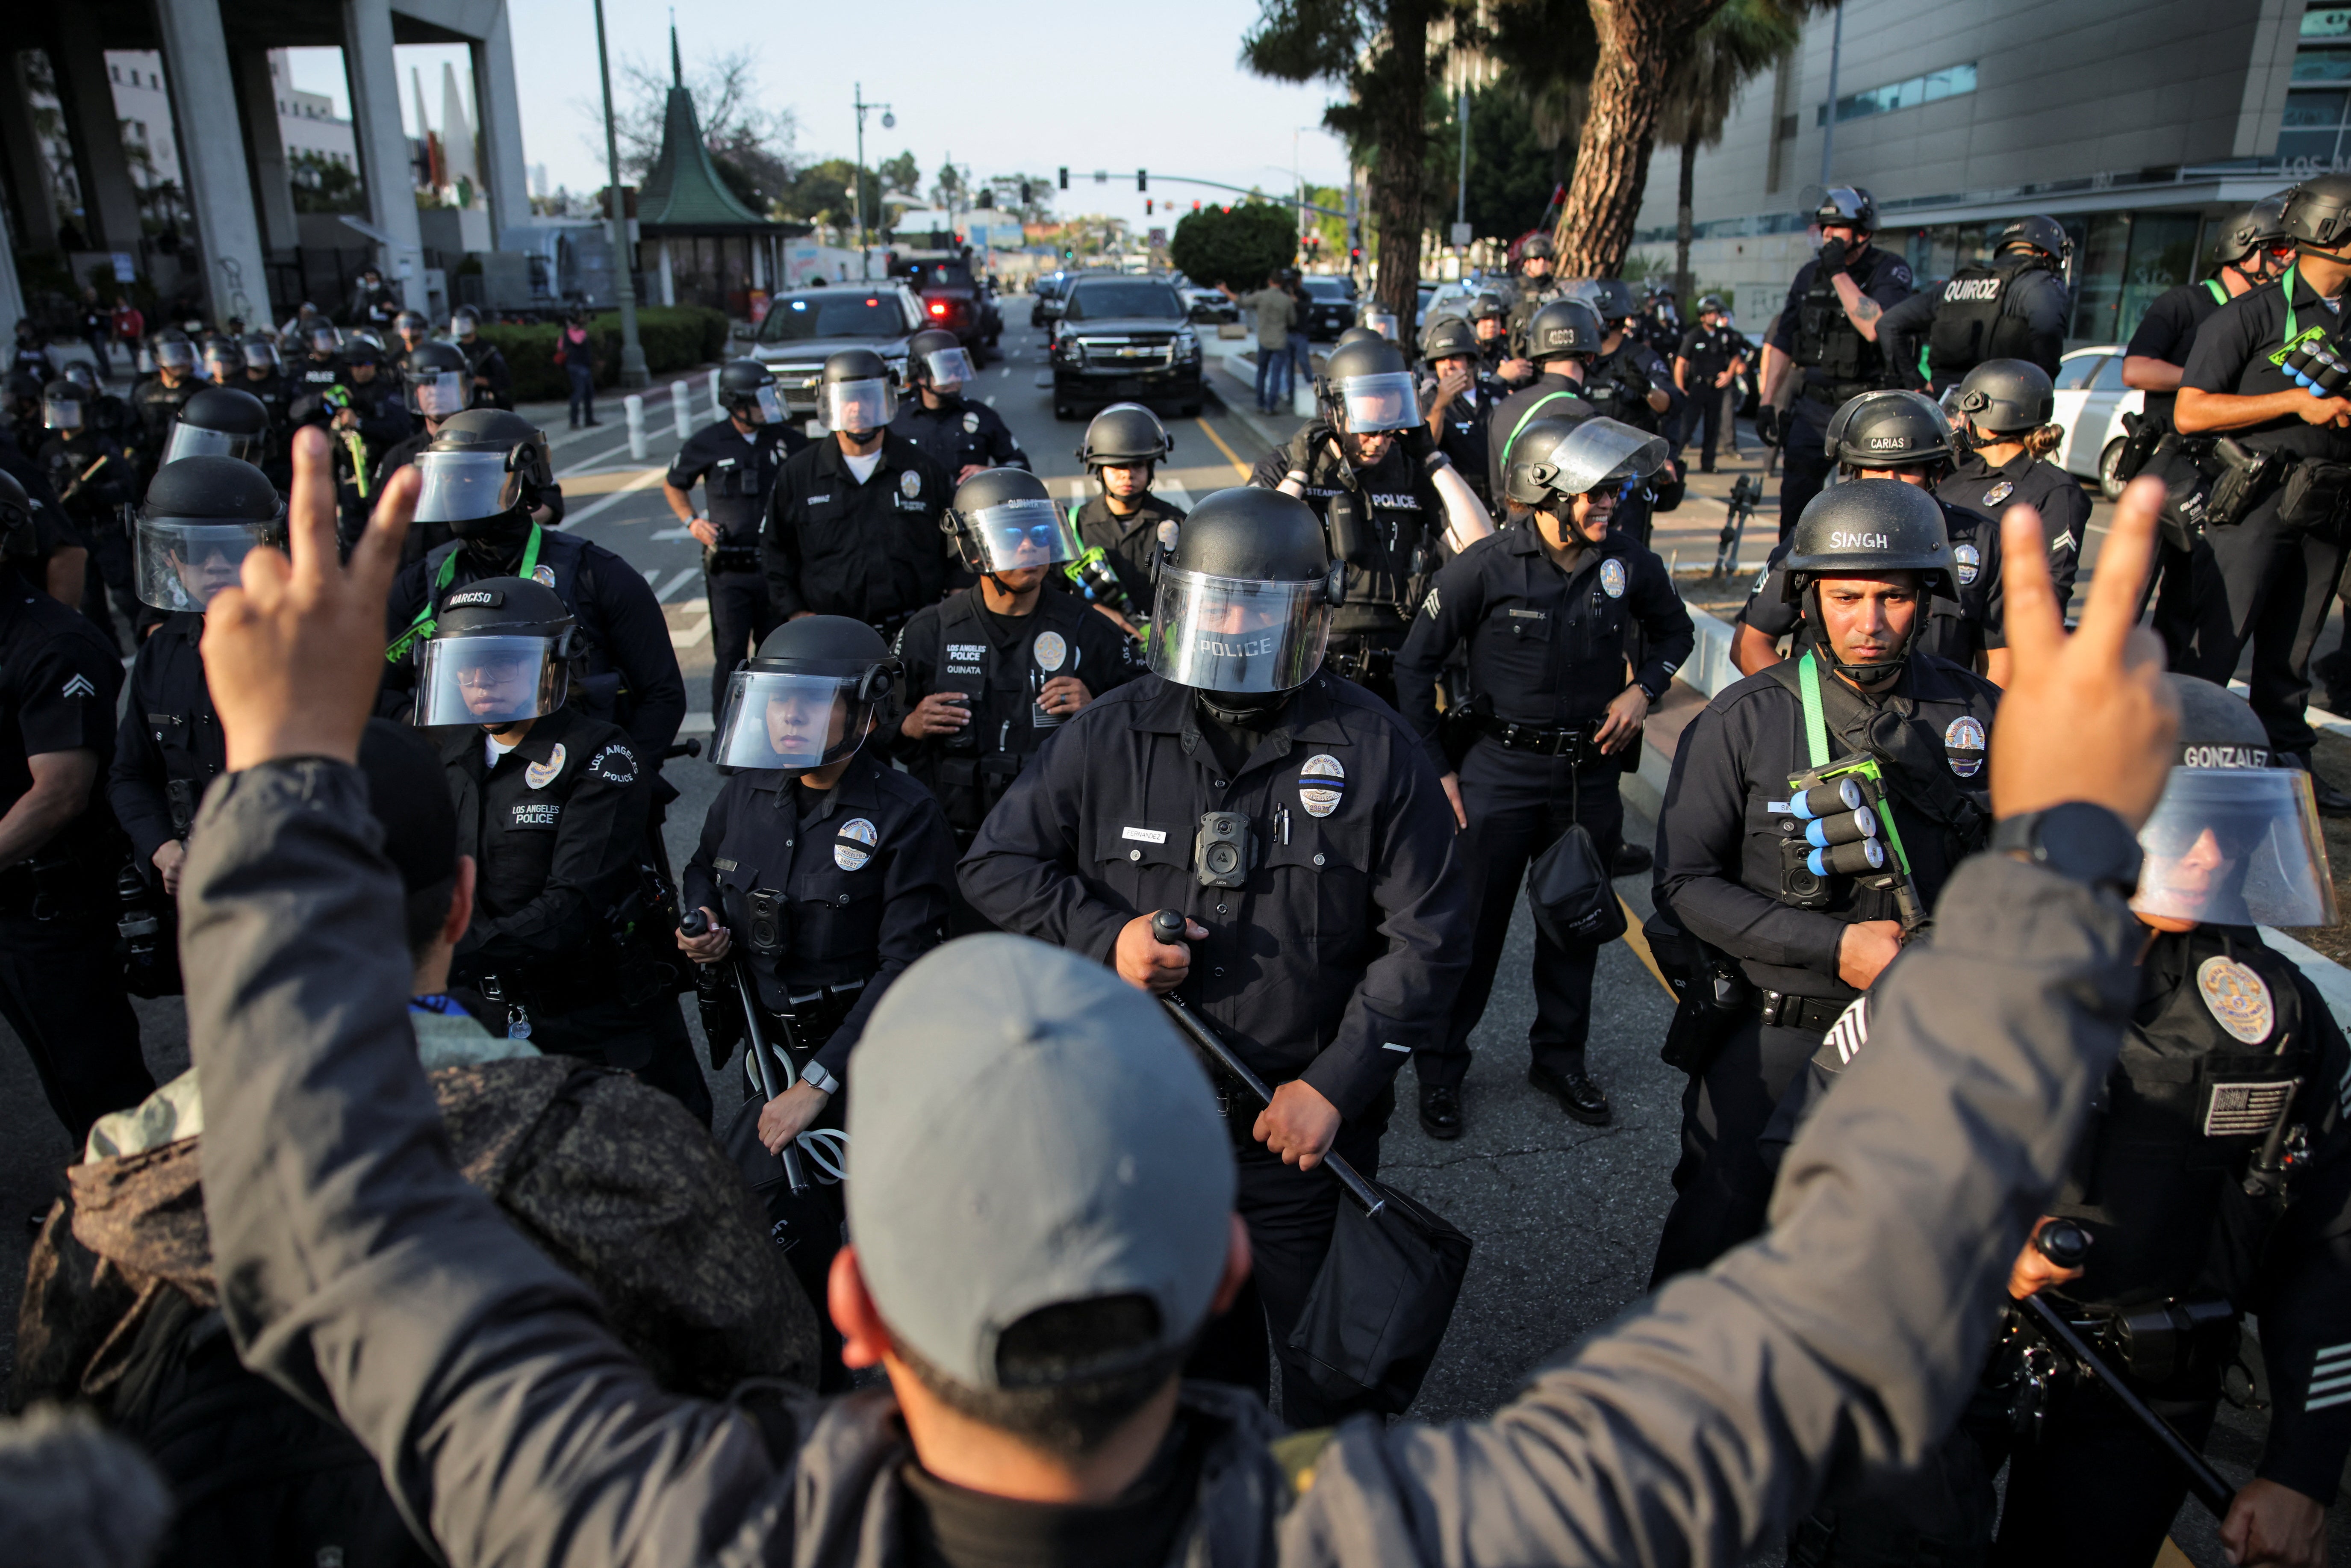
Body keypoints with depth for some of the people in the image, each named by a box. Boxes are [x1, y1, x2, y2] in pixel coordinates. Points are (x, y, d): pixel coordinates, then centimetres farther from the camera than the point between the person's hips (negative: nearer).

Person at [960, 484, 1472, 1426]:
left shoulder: (1373, 753, -7)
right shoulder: (1111, 737, -2)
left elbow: (1427, 936, -6)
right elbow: (996, 863, 5)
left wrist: (1335, 1085, -11)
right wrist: (1104, 937, -13)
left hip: (1303, 1128, -2)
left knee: (1308, 1371, 15)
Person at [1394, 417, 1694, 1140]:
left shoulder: (1629, 562, -4)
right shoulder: (1485, 567, -14)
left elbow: (1675, 629, 16)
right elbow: (1416, 665, -6)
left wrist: (1644, 687, -4)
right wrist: (1437, 769, -6)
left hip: (1592, 773, 4)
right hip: (1500, 771, -3)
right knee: (1473, 922, 3)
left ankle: (1560, 1058, 35)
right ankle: (1440, 1065, 21)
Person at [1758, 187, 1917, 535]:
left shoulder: (1890, 270, -6)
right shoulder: (1810, 274, 10)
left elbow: (1875, 328, -24)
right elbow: (1781, 344, 15)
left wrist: (1839, 274, -19)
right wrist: (1768, 402, 9)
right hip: (1813, 407, 5)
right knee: (1794, 503, 3)